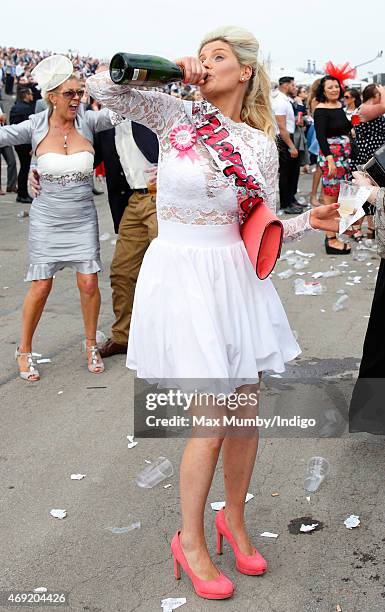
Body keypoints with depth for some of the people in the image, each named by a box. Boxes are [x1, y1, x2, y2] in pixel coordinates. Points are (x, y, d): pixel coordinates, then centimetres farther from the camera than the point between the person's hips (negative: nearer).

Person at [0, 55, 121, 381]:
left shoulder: (87, 121, -5)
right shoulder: (36, 127, -6)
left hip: (83, 218, 1)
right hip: (47, 219, -1)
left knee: (89, 284, 0)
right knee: (41, 287, 1)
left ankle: (91, 344, 24)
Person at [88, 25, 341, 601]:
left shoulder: (261, 143, 6)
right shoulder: (176, 116, 0)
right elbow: (102, 84, -5)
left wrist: (309, 220, -7)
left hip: (238, 280, 4)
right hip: (183, 276, -4)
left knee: (247, 411, 10)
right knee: (212, 420, -3)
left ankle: (234, 519, 35)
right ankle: (190, 539, 20)